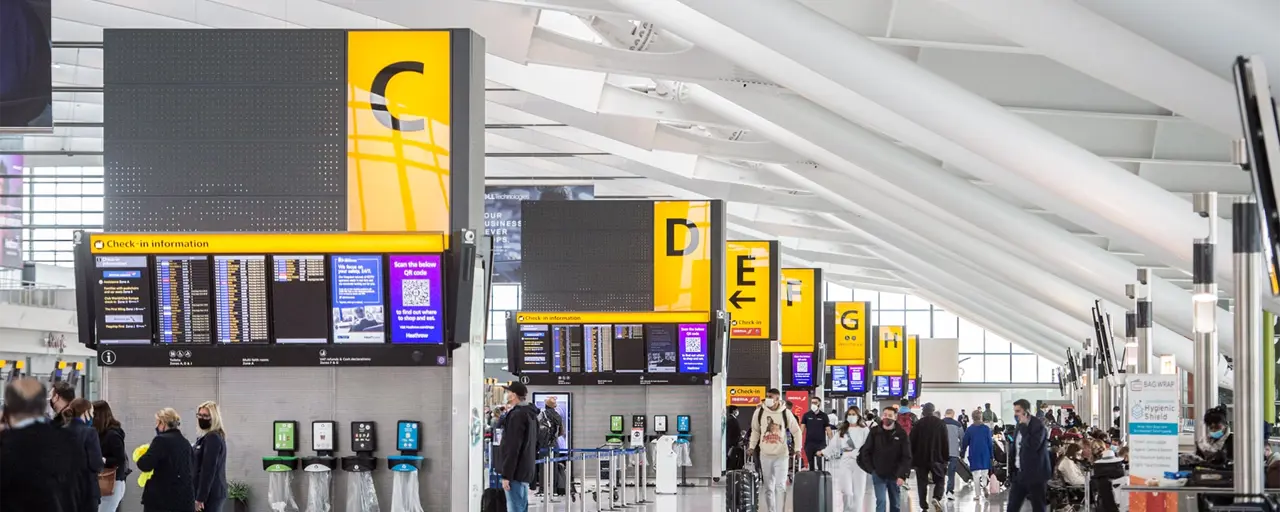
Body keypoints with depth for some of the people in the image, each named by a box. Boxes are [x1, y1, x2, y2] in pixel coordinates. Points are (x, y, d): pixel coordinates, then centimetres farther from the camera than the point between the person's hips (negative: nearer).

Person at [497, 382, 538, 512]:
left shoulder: (517, 415, -16)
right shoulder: (530, 414, 15)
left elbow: (512, 448, -20)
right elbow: (535, 443, 22)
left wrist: (506, 475, -19)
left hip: (516, 472, -10)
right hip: (526, 470, 10)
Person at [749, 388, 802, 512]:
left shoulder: (786, 413, -9)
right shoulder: (759, 411, -4)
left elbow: (797, 431, 0)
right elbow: (755, 430, 10)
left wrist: (798, 448, -8)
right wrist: (752, 446, 4)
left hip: (782, 455, -2)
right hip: (765, 454, 2)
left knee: (780, 486, -8)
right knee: (768, 487, 8)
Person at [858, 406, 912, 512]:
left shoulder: (901, 434, -5)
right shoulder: (874, 432, -3)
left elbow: (906, 457, -8)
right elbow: (865, 452, 2)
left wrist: (902, 475, -16)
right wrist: (871, 469, -5)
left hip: (895, 476, 1)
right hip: (878, 475, -1)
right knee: (881, 501, -12)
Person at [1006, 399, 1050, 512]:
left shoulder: (1038, 425, -14)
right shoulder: (1019, 427, 13)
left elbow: (1033, 445, -29)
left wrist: (1023, 427, -23)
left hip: (1035, 474, -8)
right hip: (1020, 473, 8)